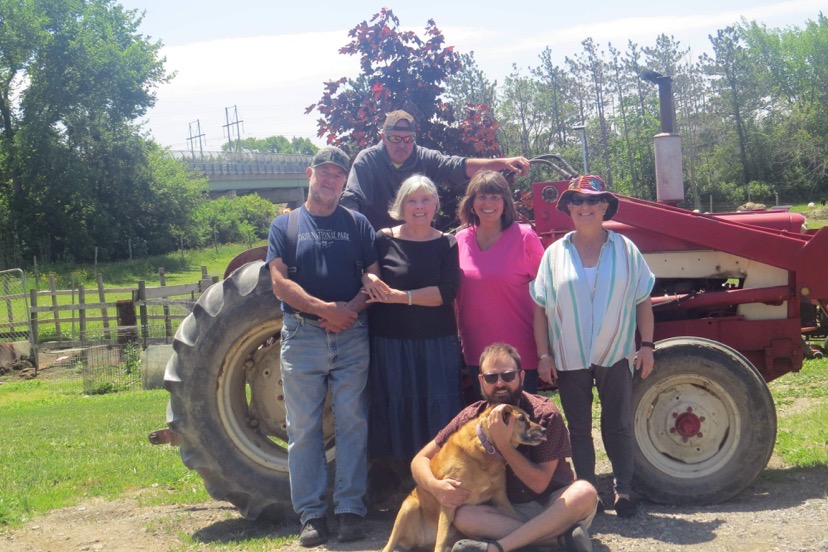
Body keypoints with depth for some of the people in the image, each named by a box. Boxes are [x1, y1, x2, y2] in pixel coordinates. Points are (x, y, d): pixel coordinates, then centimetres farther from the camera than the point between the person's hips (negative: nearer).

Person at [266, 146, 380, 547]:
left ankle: (350, 509, 9)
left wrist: (350, 310, -14)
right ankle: (311, 514, 8)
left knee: (352, 423, 2)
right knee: (303, 428, 1)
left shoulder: (357, 224, 10)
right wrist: (325, 309, -15)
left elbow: (375, 278, 4)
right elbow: (280, 282, -3)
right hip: (302, 336, 0)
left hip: (351, 336, 1)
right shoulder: (286, 225, 7)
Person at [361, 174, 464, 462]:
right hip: (390, 341, 0)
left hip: (436, 343, 0)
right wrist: (367, 279, -18)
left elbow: (447, 292, -10)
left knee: (439, 413, 1)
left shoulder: (447, 244, 2)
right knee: (397, 411, 4)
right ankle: (405, 469, 17)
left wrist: (400, 296, -18)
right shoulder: (384, 240, 1)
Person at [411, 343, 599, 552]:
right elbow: (420, 460, -3)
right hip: (509, 511, 2)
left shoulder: (545, 414, -16)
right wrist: (435, 485, -26)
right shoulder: (471, 418, -8)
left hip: (554, 508, -1)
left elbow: (539, 483, -18)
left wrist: (503, 444, -29)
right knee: (463, 516, -28)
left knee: (584, 492, -33)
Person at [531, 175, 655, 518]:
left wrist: (647, 345, -1)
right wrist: (543, 354, -4)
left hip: (615, 355, 0)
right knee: (579, 428, 9)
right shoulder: (555, 253, 0)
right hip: (569, 358, 1)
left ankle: (623, 490, 17)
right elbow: (540, 307, 1)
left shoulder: (625, 250, 1)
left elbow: (643, 300, 4)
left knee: (618, 426, 7)